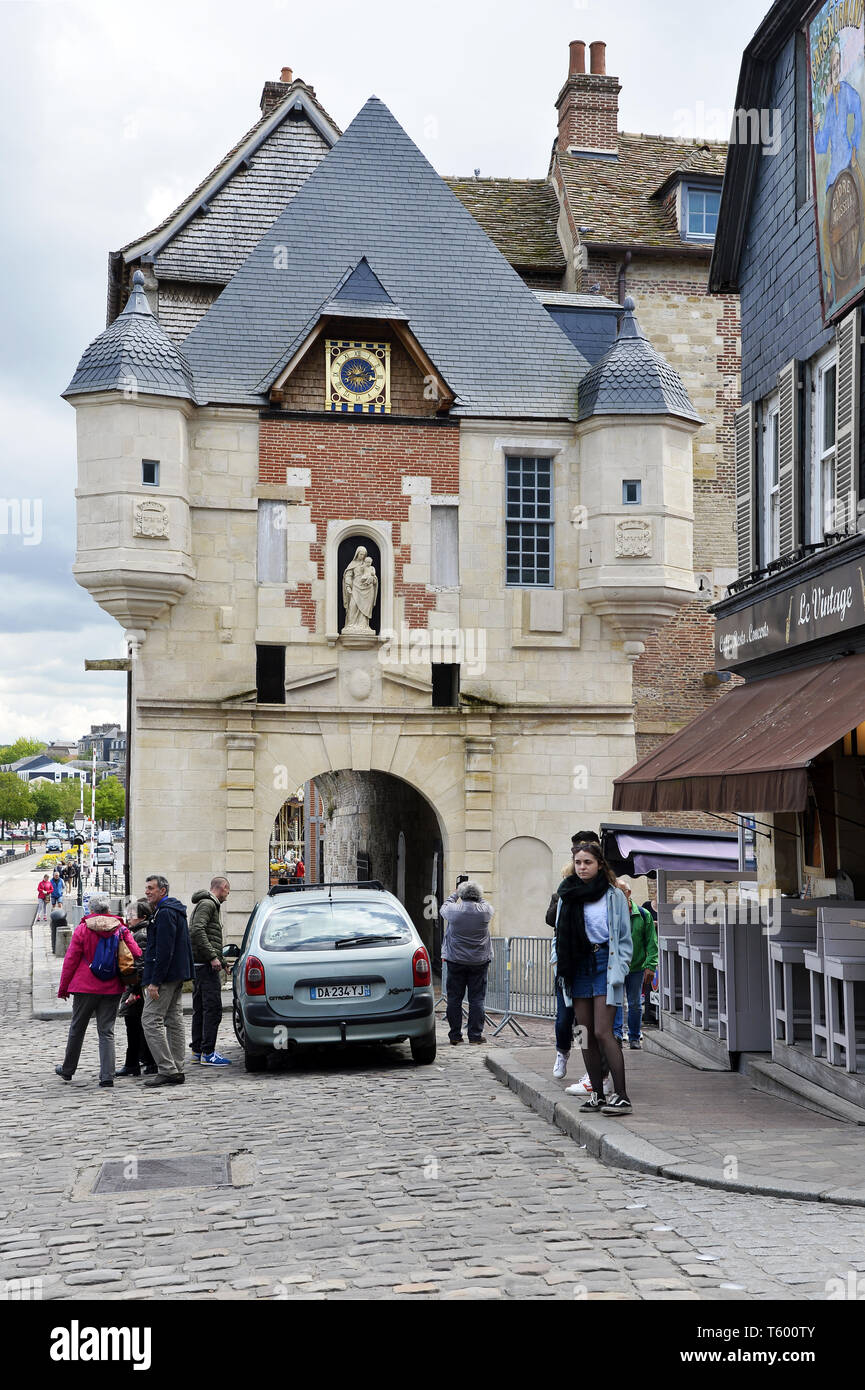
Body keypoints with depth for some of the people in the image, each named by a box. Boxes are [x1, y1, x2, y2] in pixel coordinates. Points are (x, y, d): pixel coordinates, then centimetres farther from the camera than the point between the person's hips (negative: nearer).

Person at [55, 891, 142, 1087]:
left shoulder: (82, 929, -6)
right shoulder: (121, 929, -1)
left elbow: (70, 960, -3)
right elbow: (137, 955, -5)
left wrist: (63, 987, 6)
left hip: (85, 987, -1)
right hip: (112, 989, 1)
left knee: (77, 1028, 14)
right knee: (106, 1031, 4)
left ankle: (68, 1069, 29)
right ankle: (107, 1075, -4)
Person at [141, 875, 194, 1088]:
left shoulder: (165, 913, -15)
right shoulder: (176, 910, 18)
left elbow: (164, 951, -22)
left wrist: (155, 982, -23)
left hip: (165, 975, -11)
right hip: (178, 975, 11)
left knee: (151, 1020, -9)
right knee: (174, 1021, 11)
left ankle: (167, 1069, -12)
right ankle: (177, 1070, 13)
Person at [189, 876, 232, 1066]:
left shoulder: (208, 904, 22)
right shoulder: (207, 904, -10)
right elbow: (197, 930, -22)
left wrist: (220, 960, 26)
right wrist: (213, 957, -23)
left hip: (199, 964, 11)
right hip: (206, 964, -11)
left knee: (200, 1008, 13)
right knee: (213, 1008, -10)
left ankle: (197, 1051, 17)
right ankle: (207, 1053, -11)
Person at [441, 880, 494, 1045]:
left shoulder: (453, 910, -9)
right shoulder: (485, 911, -7)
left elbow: (443, 908, 15)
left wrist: (454, 895, 28)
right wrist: (478, 897, 29)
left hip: (456, 961, 0)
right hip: (479, 961, 0)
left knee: (454, 998, 7)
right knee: (476, 999, 4)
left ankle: (455, 1035, 10)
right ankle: (475, 1035, 4)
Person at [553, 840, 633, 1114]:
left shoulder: (614, 895, 0)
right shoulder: (568, 895, 11)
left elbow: (625, 938, 2)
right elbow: (561, 935, 17)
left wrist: (619, 970, -8)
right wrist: (560, 967, 6)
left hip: (604, 963, -4)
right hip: (578, 966, 4)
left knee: (602, 1032, -12)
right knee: (586, 1034, 6)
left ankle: (621, 1096, -9)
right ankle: (597, 1093, 15)